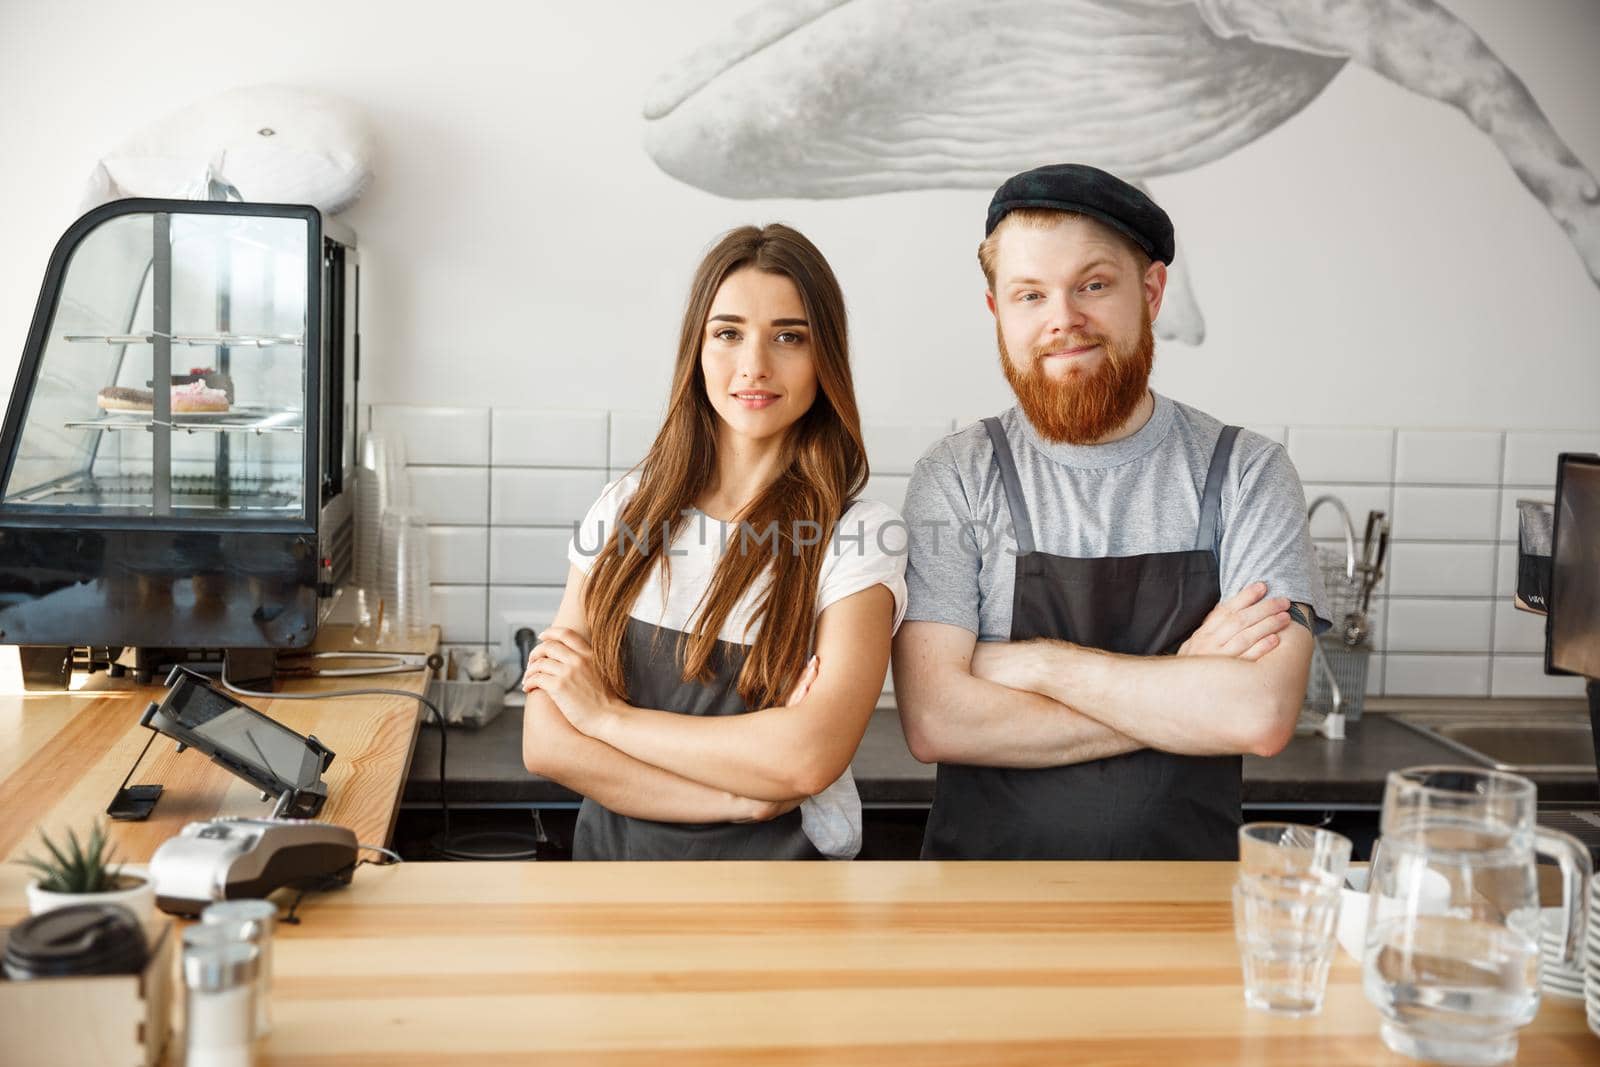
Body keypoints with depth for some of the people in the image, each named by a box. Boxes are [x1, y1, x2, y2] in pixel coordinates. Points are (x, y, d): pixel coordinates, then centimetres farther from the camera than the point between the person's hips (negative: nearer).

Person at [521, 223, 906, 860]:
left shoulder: (854, 536, -11)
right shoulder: (626, 510, -2)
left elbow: (809, 757, -24)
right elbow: (545, 743, -9)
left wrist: (607, 714, -14)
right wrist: (740, 798, -19)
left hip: (778, 856, -3)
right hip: (614, 851, 3)